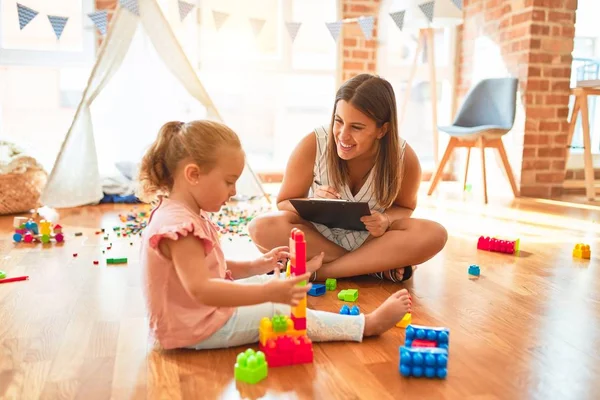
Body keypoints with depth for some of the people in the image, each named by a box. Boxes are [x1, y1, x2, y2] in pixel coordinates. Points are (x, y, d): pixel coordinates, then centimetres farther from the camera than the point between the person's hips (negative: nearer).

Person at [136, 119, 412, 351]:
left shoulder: (183, 214, 5)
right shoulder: (179, 225, -29)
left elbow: (211, 268, 13)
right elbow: (201, 290, -39)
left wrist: (253, 266, 2)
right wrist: (267, 293, -44)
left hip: (203, 311, 10)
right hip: (196, 329, -10)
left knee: (266, 280, 20)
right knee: (282, 314, -10)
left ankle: (299, 272, 50)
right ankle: (367, 324, -3)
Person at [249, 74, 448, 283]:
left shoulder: (405, 158, -19)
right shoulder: (312, 145, -23)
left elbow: (404, 207, 1)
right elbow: (284, 203, -9)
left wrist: (386, 220, -23)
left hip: (371, 239, 1)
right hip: (318, 235, 0)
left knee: (435, 234, -27)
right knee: (263, 227, -31)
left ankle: (319, 271, -21)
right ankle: (378, 265, -20)